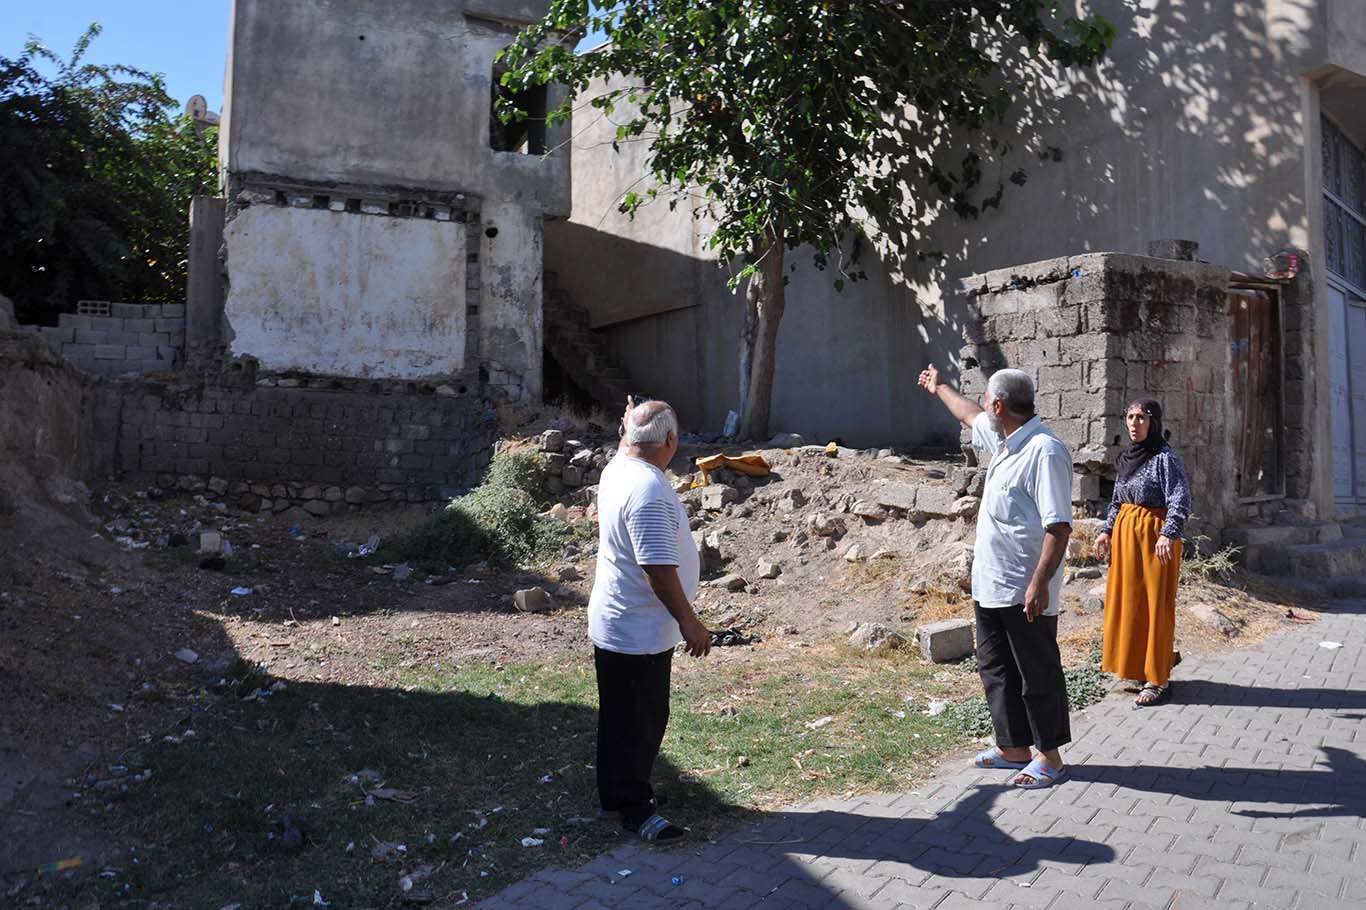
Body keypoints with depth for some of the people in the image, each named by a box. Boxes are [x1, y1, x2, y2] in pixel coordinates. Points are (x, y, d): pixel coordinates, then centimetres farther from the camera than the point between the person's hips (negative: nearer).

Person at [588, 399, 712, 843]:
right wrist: (689, 622, -21)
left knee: (623, 716, 22)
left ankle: (617, 790, 36)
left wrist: (631, 426, 28)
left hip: (614, 624, 10)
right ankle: (634, 807, 16)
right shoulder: (649, 491, -28)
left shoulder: (617, 469, 3)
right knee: (640, 720, 3)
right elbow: (658, 568, -29)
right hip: (639, 633, -10)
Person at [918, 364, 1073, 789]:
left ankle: (1049, 756, 18)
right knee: (996, 669, 16)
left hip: (1025, 592, -10)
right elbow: (972, 417, 33)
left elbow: (1059, 525, -24)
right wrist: (939, 388, 46)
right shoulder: (1006, 441, 10)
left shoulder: (1044, 451, -19)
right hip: (990, 586, 10)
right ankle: (1014, 748, 28)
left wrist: (1040, 582, -28)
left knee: (1038, 673, 4)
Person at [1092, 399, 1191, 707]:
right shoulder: (1126, 458, 12)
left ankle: (1158, 680, 7)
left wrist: (1168, 534, -32)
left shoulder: (1165, 458, -12)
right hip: (1125, 534, 8)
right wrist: (1107, 531, 14)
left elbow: (1180, 501, -20)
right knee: (1127, 599, 12)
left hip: (1154, 535, -7)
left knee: (1155, 603, -2)